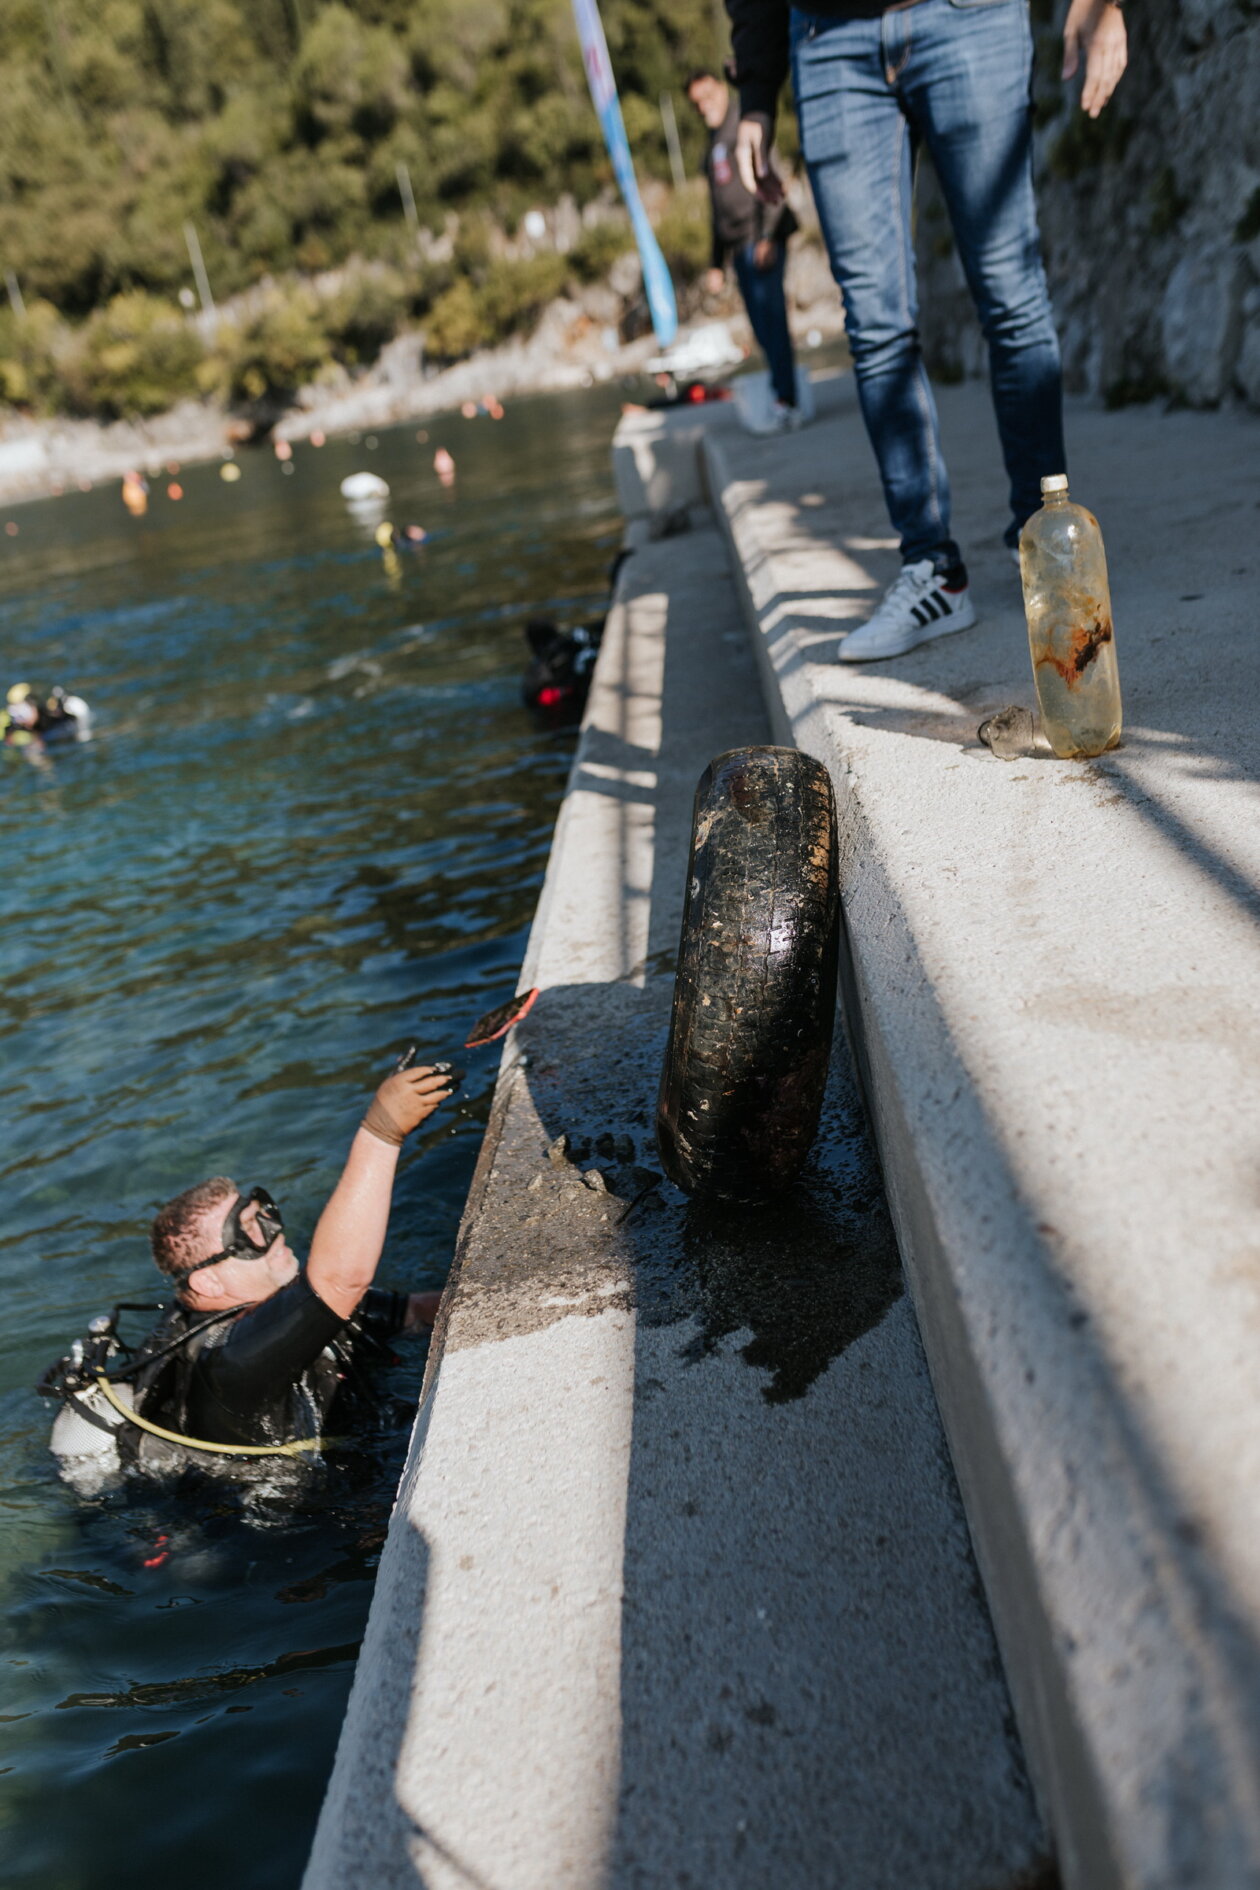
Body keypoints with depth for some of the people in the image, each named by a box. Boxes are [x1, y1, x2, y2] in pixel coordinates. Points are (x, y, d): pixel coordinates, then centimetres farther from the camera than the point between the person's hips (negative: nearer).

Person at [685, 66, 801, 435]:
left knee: (771, 318, -15)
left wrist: (767, 236, -20)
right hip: (739, 248, 8)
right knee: (763, 328, 3)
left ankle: (785, 402, -19)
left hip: (762, 239, -8)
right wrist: (717, 264, 24)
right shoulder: (714, 143, 25)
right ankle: (783, 403, 4)